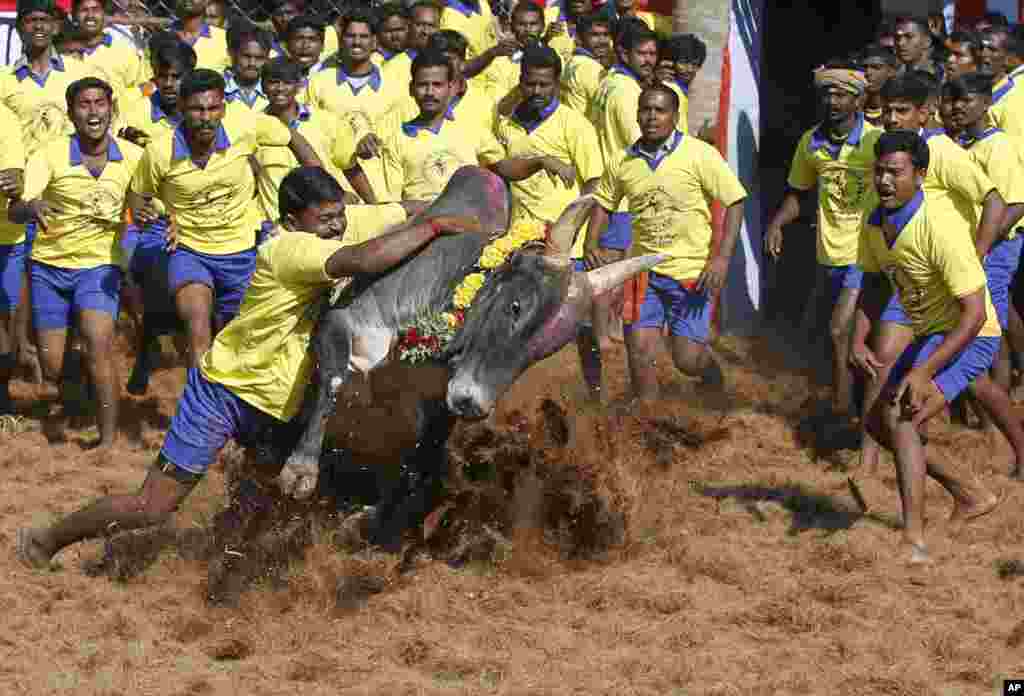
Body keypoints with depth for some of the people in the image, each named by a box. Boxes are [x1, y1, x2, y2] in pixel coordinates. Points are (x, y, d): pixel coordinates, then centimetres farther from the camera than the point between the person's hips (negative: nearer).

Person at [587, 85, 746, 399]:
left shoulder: (700, 155, -11)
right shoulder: (622, 164, 1)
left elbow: (735, 202, -9)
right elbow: (603, 204, 17)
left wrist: (722, 258, -18)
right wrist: (590, 244, 0)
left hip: (692, 274, -3)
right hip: (644, 271, 3)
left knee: (687, 360, 0)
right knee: (639, 353, -3)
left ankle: (714, 377, 35)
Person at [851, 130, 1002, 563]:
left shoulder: (938, 229, -28)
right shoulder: (875, 226, -3)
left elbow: (974, 312, -28)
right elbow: (875, 284, 16)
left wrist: (924, 372, -33)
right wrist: (859, 341, 0)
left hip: (969, 337, -9)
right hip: (929, 334, 9)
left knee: (899, 417, -25)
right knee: (877, 423, 15)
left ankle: (913, 542, -25)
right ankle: (971, 495, 29)